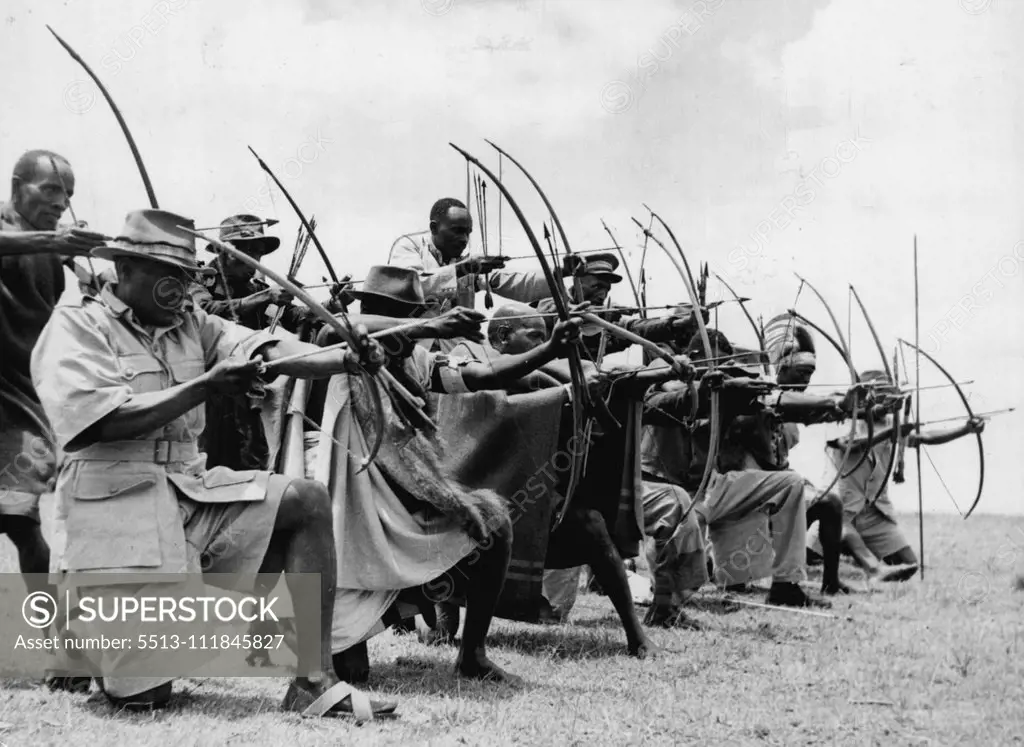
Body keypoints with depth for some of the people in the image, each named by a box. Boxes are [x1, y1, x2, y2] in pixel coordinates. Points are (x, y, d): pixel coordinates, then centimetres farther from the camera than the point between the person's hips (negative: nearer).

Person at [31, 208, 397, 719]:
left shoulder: (191, 325, 14)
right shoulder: (76, 327, -5)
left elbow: (270, 351, -1)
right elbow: (106, 420, -19)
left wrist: (346, 359, -19)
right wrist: (205, 387, -18)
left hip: (192, 490, 7)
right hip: (119, 506, -7)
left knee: (307, 501, -12)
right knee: (141, 695, -12)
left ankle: (312, 682, -12)